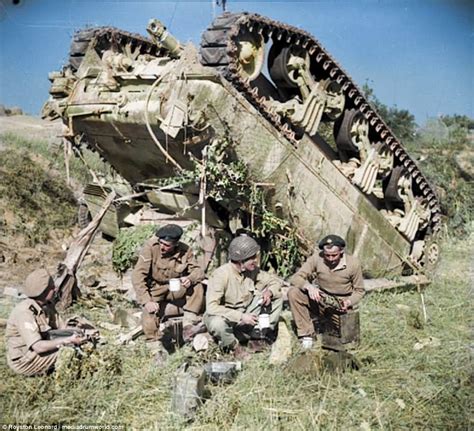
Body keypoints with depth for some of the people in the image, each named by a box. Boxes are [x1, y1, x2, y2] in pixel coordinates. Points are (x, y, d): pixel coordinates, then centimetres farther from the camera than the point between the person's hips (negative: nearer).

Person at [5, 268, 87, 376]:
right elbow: (38, 347, -34)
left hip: (38, 349, 8)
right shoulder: (24, 312, -29)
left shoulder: (48, 305, -3)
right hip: (23, 361, -8)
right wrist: (69, 340, -31)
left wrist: (76, 335, -20)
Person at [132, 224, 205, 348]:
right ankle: (157, 344, -1)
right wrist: (146, 301, -33)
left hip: (175, 289, 3)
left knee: (197, 286, -23)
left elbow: (198, 270, -8)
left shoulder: (184, 250, -15)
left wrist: (190, 278, -33)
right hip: (154, 290, -3)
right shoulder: (151, 247, -25)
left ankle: (188, 325, -18)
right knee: (149, 323, -25)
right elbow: (137, 275, -26)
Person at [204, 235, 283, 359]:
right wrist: (240, 316, -37)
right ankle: (234, 345, -9)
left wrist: (269, 292, -20)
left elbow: (275, 281, 4)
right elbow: (211, 307, -34)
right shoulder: (221, 274, -27)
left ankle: (258, 335, -1)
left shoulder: (253, 270, -8)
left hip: (246, 314, 6)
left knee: (277, 296, -5)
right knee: (217, 323, -42)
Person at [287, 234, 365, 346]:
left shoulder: (353, 263, -14)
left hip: (341, 303, -1)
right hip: (321, 298, 2)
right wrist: (309, 286, -35)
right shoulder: (316, 258, -14)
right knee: (293, 293, -24)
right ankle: (307, 333, -14)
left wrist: (349, 302, -22)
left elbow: (359, 290, -2)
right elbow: (296, 278, -15)